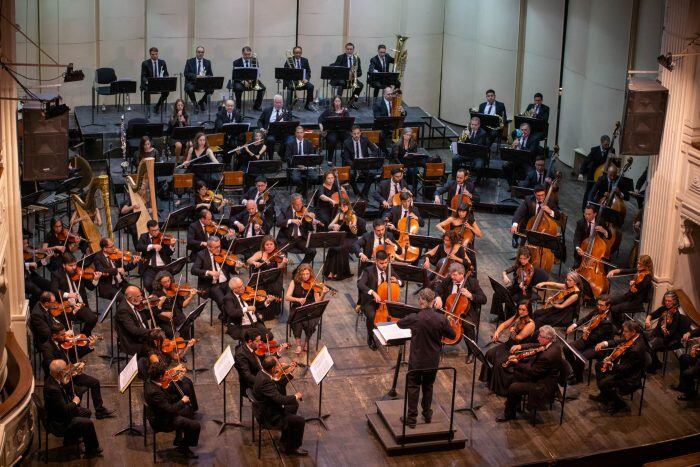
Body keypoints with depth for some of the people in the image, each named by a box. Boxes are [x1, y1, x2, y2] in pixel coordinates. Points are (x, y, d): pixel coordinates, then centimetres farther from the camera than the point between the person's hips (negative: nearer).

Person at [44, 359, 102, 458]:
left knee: (86, 412, 19)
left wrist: (64, 383, -4)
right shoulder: (52, 388, -36)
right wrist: (75, 402, -13)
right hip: (58, 423, -11)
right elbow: (64, 410, -30)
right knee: (88, 423, -13)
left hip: (60, 412, 11)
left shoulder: (52, 379, -5)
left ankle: (70, 439, 32)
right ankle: (92, 450, 6)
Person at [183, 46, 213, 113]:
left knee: (211, 89, -29)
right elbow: (186, 74, -6)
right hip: (192, 82, -2)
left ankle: (201, 102, 0)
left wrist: (205, 76, -16)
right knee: (190, 89, -36)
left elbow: (211, 75, 8)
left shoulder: (207, 62, 12)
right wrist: (196, 76, -21)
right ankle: (195, 104, -7)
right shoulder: (189, 61, 5)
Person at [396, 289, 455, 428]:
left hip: (416, 360, -2)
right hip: (433, 361, 2)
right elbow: (452, 335, -1)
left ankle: (412, 418, 16)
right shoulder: (441, 318, -16)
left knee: (413, 387, 12)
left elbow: (399, 323, 0)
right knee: (428, 386, 22)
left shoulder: (415, 318, -20)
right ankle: (427, 414, 34)